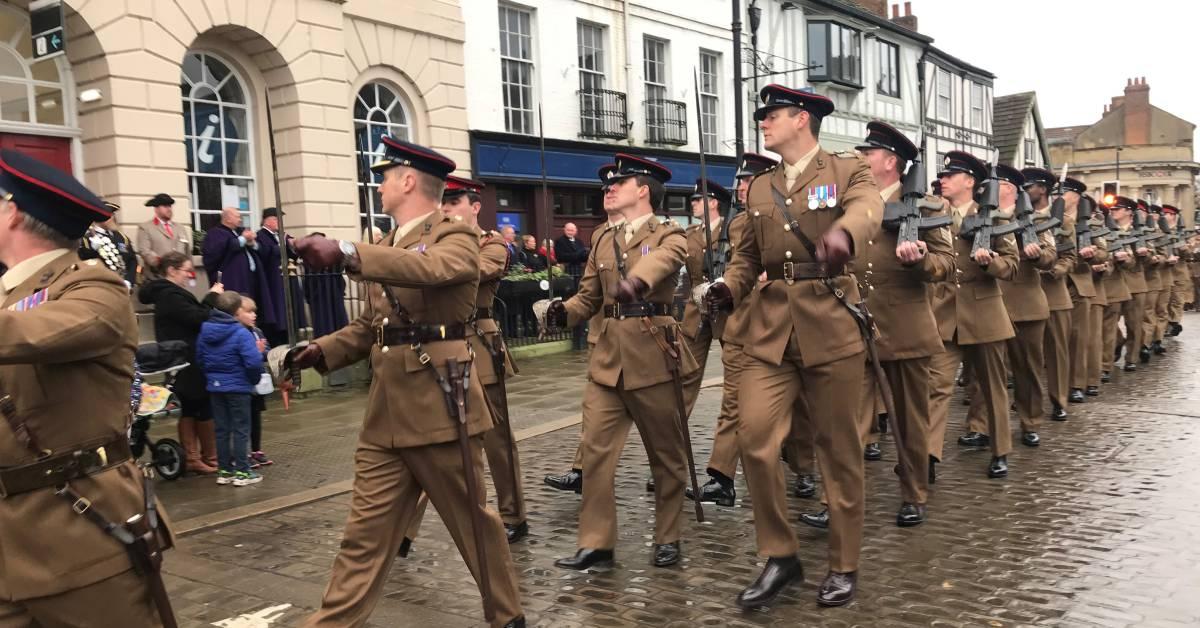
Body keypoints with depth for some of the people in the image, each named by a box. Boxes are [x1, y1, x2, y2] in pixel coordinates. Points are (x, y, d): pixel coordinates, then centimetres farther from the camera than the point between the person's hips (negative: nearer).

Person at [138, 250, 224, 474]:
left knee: (189, 409, 10)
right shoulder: (171, 295, -17)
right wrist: (212, 296, -11)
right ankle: (210, 458, 8)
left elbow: (193, 315, 14)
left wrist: (210, 299, 3)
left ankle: (192, 458, 14)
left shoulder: (166, 293, 15)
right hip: (190, 364, -10)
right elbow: (199, 319, -22)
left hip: (184, 364, 10)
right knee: (205, 408, -1)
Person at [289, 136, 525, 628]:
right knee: (365, 534, 8)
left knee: (472, 520, 9)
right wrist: (325, 350, 3)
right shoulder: (384, 249, 17)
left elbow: (430, 268, -31)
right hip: (385, 412, 6)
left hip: (439, 407, -6)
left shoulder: (456, 238, -7)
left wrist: (345, 252, -41)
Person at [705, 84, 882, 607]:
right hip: (770, 330, 4)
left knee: (838, 448, 5)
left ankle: (843, 566, 21)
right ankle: (780, 556, 11)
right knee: (753, 438, -7)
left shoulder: (846, 171, 2)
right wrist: (728, 290, -3)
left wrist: (842, 233, -45)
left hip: (831, 327, -4)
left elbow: (869, 209, -20)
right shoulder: (759, 189, 16)